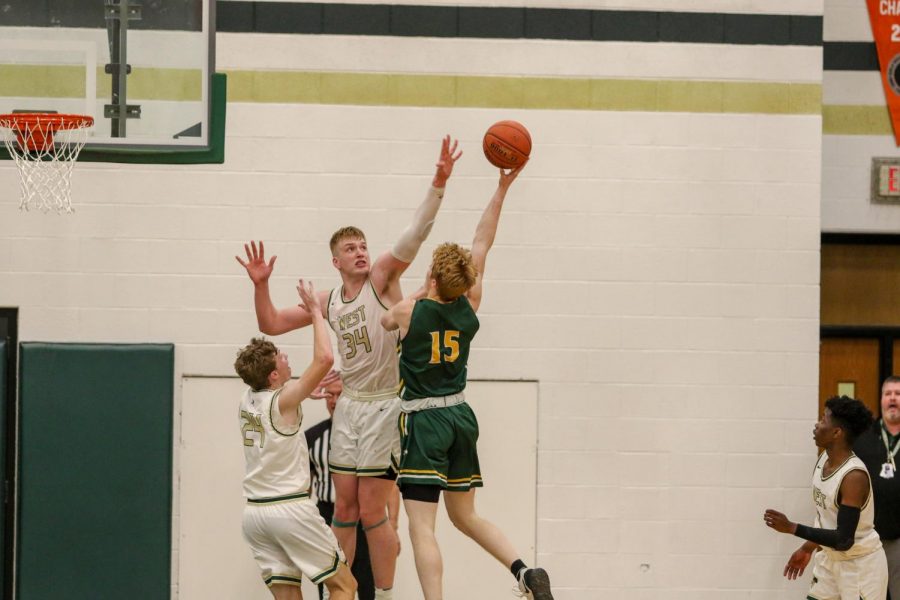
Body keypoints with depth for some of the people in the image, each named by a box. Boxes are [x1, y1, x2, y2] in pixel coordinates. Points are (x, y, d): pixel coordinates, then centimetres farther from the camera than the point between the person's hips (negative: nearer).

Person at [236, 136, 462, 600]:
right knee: (344, 507, 9)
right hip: (348, 405, 5)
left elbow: (414, 236, -19)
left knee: (372, 512, -5)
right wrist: (260, 284, -2)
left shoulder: (383, 278, -6)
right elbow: (271, 325, 14)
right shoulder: (328, 302, 10)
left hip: (384, 405, -5)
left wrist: (438, 183, -31)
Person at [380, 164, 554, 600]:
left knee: (421, 527, -8)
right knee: (465, 516, 18)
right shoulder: (470, 306, -1)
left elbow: (377, 323, 12)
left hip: (422, 421, -6)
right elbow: (483, 242, 7)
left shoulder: (410, 311, -11)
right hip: (460, 416, 6)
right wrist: (502, 189, 12)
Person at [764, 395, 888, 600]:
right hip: (831, 558, 9)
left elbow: (844, 541, -29)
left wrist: (791, 528, -29)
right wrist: (808, 548, 17)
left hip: (861, 564, -9)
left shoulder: (854, 476, -27)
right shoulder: (824, 459, -1)